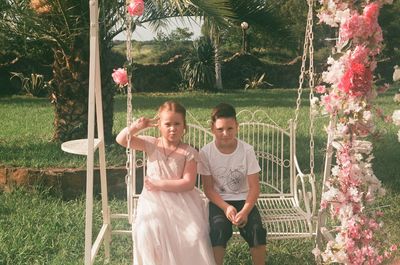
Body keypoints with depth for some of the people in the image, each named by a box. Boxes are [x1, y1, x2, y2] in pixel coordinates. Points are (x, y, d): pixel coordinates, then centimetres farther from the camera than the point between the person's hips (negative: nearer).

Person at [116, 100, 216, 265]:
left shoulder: (189, 152, -5)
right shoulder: (151, 144, 2)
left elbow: (188, 183, -13)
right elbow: (121, 140, -3)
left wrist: (159, 184, -15)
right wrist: (137, 126, -19)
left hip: (180, 202, -1)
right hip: (154, 202, 2)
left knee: (192, 235, -20)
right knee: (148, 232, -22)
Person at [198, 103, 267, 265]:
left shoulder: (247, 150, -11)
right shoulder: (206, 152, -10)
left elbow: (254, 187, -9)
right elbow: (208, 188, -6)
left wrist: (245, 211, -24)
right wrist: (226, 207, -22)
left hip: (243, 199, 1)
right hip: (219, 201, 0)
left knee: (256, 229, -25)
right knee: (218, 228, -30)